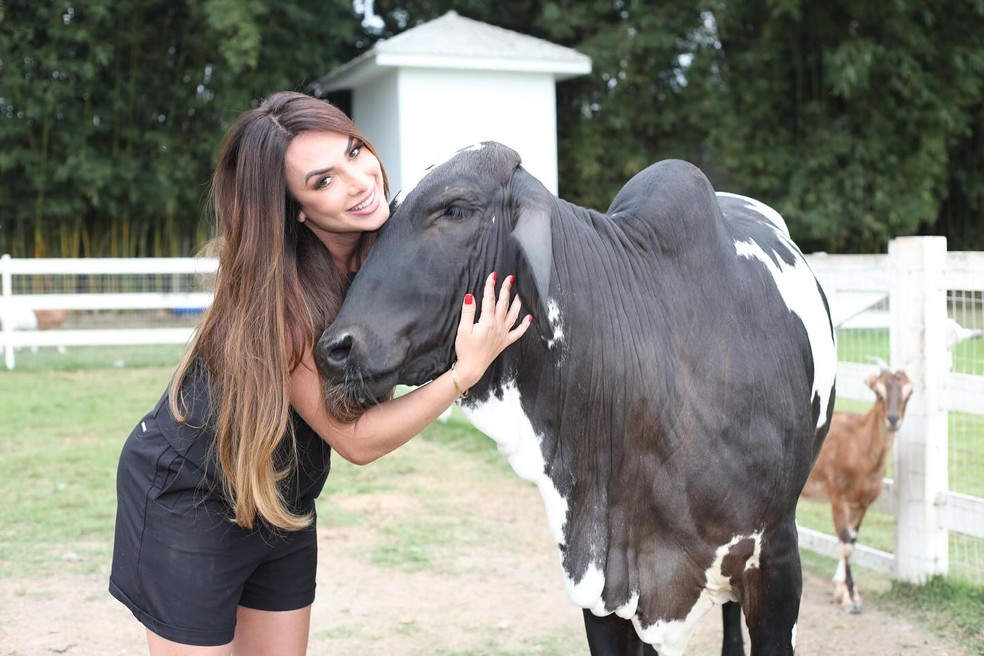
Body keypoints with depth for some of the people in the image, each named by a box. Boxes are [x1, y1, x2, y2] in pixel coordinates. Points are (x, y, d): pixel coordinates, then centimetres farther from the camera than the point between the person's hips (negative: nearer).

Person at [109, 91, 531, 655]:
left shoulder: (392, 243, -12)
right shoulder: (279, 291, -31)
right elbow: (357, 439, -25)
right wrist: (467, 369, -30)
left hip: (285, 500, 7)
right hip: (187, 499, -7)